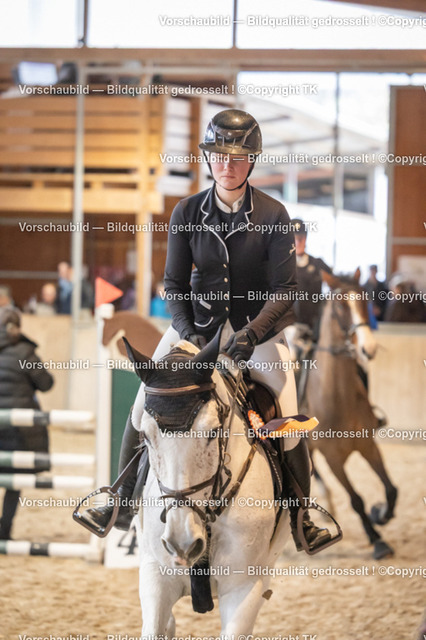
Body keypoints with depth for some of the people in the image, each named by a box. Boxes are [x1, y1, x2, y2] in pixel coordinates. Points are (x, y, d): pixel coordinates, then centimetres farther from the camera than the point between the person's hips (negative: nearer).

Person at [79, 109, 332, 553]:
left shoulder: (273, 215, -13)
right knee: (145, 405, -4)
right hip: (198, 321, 2)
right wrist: (188, 333, -19)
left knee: (289, 422, -13)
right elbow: (174, 284, -3)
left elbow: (285, 289, -14)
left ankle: (299, 517, 4)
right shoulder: (187, 213, -7)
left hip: (259, 325, -2)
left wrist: (252, 334, -28)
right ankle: (123, 504, 10)